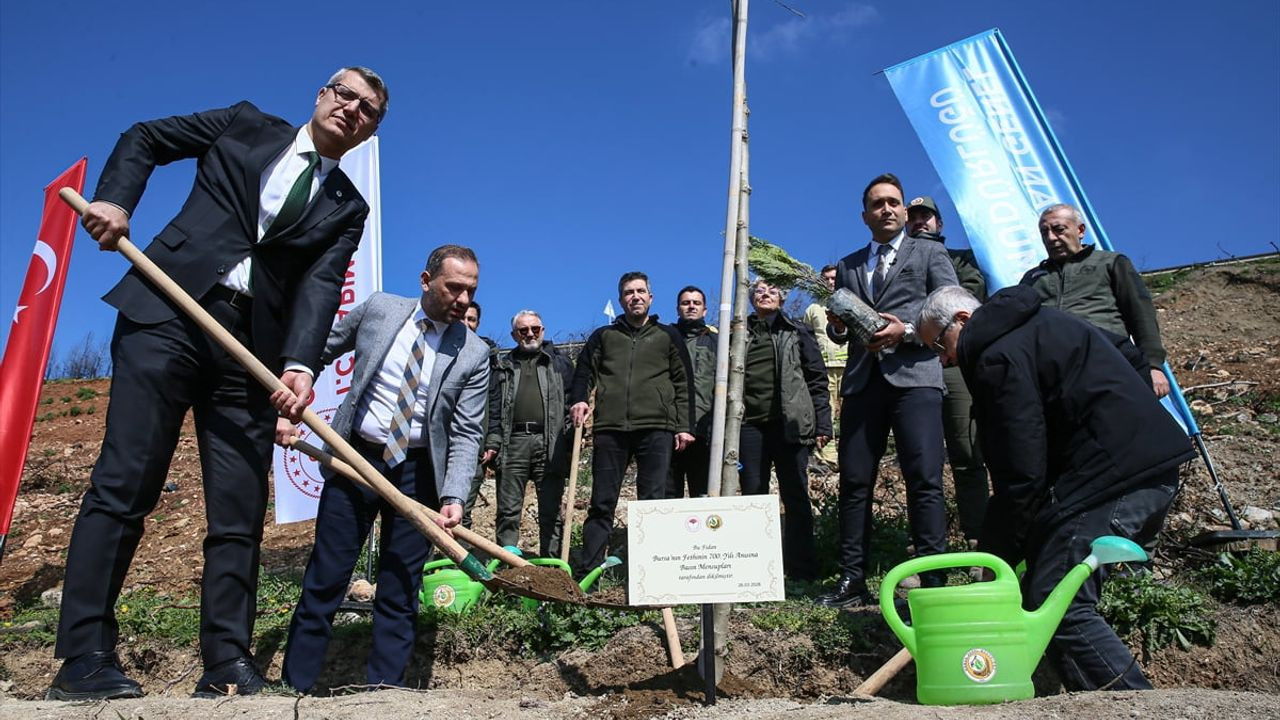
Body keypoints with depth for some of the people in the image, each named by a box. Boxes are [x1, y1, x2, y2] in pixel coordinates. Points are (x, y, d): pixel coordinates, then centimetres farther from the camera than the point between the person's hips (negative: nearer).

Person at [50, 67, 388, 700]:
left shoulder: (347, 209, 14)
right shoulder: (246, 125, 15)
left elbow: (321, 286, -2)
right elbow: (143, 138, 19)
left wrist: (299, 362, -19)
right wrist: (115, 198, -1)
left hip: (253, 348, 2)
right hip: (168, 316, -2)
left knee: (240, 512, -1)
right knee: (122, 486, -6)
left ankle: (227, 664, 6)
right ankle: (84, 658, 1)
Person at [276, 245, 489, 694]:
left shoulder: (473, 355, -4)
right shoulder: (378, 309, -1)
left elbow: (466, 434, -7)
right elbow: (317, 351, 10)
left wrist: (453, 496, -20)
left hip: (418, 473, 0)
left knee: (399, 590, 4)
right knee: (324, 580, 5)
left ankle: (383, 689, 16)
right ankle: (295, 686, 17)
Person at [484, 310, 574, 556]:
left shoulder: (559, 362, 16)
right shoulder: (504, 366, 20)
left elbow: (570, 403, 9)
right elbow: (494, 407, 13)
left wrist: (572, 442, 0)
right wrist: (492, 442, 2)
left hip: (550, 443, -1)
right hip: (513, 443, 1)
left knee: (551, 511, 1)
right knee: (508, 510, 1)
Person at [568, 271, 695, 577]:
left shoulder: (668, 336, 16)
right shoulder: (603, 336, 19)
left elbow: (683, 383, 12)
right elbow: (584, 372, 18)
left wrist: (684, 425, 2)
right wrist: (578, 400, -3)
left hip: (656, 428, -1)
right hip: (610, 428, 1)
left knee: (653, 502, -3)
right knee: (602, 502, 1)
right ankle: (585, 571, 4)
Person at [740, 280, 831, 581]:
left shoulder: (797, 333, 11)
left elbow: (817, 379, 6)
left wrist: (822, 425, -4)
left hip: (790, 423, -2)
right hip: (750, 424, 2)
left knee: (795, 497, -1)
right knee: (753, 497, 3)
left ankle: (802, 572, 3)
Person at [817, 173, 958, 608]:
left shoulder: (930, 253, 14)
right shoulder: (848, 266, 23)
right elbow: (838, 331, 21)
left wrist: (906, 332, -12)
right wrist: (838, 325, -3)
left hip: (914, 375, -3)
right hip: (862, 381, 4)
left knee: (924, 480, -11)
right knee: (854, 481, 1)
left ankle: (933, 580, -6)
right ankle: (852, 581, 6)